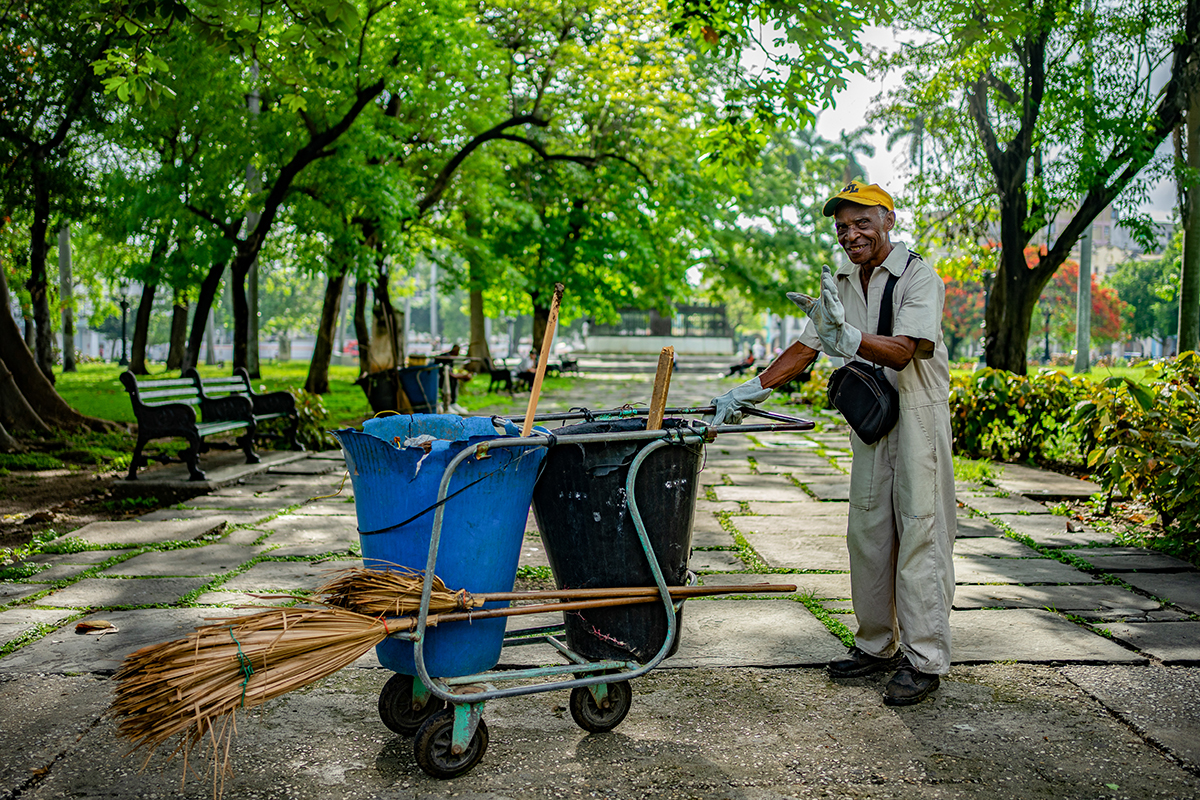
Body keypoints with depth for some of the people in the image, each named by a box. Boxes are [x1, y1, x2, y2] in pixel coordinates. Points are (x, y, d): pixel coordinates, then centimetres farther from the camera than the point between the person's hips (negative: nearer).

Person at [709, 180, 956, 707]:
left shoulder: (919, 277, -11)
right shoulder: (841, 285, 10)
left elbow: (901, 352, -24)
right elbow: (806, 348, 12)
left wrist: (846, 336, -40)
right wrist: (750, 391, 5)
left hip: (919, 415, -7)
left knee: (920, 534, -6)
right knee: (866, 534, 9)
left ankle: (924, 659, 1)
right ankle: (877, 646, 20)